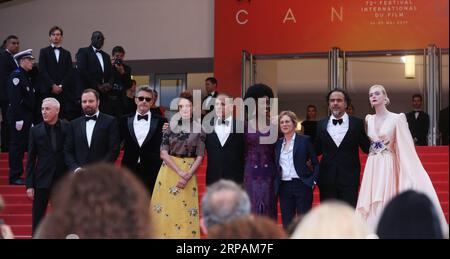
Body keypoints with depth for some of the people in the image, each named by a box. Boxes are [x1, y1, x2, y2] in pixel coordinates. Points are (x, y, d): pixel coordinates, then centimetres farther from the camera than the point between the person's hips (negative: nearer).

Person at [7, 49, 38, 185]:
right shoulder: (16, 77, -13)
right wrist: (18, 119, -23)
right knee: (17, 146, -5)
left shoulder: (27, 76, 16)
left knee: (24, 146, 11)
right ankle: (14, 177, 0)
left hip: (28, 117, 9)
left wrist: (32, 118, 17)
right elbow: (15, 100, -19)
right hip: (19, 117, -9)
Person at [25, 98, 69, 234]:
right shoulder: (35, 131, 2)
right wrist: (29, 184, -1)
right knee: (37, 217, 3)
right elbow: (31, 159, 3)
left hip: (63, 179, 0)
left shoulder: (67, 128, -1)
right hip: (42, 179, 0)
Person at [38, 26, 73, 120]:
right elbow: (42, 71, -1)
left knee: (62, 115, -6)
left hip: (63, 90, 2)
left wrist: (61, 86, -6)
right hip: (48, 90, -2)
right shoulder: (44, 52, 9)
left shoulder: (66, 54, 16)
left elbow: (69, 73, 8)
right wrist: (52, 85, -9)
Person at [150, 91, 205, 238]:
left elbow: (199, 157, -3)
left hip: (189, 173, -1)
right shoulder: (171, 126, 1)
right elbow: (163, 154, -5)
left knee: (185, 211, 1)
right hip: (169, 170, 1)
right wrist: (180, 172, -14)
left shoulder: (199, 129, -2)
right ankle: (164, 235, 11)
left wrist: (187, 176, -14)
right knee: (165, 209, 2)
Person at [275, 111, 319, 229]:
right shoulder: (278, 143, 13)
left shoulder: (304, 140, 1)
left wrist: (312, 181, -8)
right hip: (284, 187, 4)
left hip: (301, 185, -4)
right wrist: (275, 185, 6)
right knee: (287, 223, 4)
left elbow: (316, 164, 1)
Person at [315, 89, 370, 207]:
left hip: (349, 179, -2)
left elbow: (367, 148, 5)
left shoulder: (356, 123, 3)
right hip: (327, 179, 2)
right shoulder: (321, 125, 9)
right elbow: (317, 150, 13)